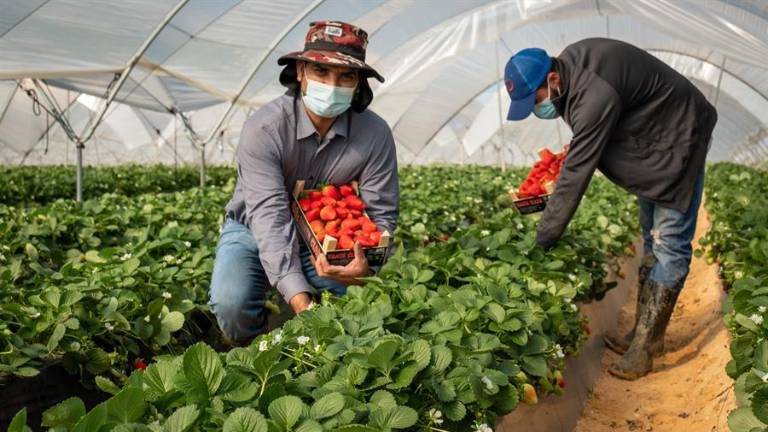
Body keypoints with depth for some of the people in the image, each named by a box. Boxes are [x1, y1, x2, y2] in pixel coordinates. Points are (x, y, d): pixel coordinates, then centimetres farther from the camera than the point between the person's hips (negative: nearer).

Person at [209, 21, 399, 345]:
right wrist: (299, 299, -43)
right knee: (232, 304, -29)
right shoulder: (264, 128, -26)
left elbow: (381, 213, -14)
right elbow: (269, 216, -33)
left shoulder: (375, 135, -18)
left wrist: (366, 266, -38)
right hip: (254, 231, -2)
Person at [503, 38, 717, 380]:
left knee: (669, 243, -9)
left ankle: (647, 343, -5)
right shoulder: (569, 64, -8)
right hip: (648, 139, 10)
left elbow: (576, 174, -33)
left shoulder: (595, 94, -36)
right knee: (651, 239, 11)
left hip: (677, 140, -10)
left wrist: (543, 240, -27)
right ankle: (642, 332, 19)